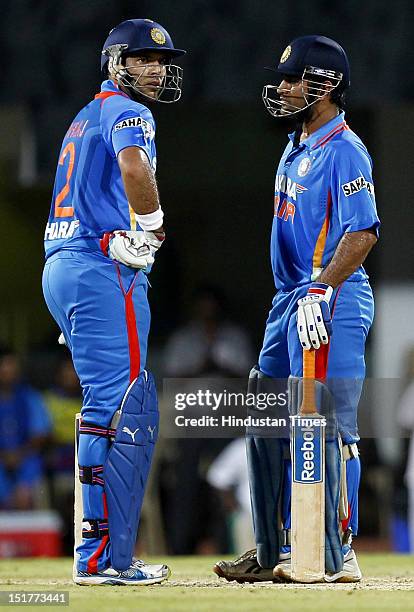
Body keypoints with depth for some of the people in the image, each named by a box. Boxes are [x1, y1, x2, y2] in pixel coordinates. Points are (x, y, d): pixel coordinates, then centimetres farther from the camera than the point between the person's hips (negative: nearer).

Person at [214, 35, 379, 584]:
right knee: (268, 429, 12)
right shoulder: (295, 150, 17)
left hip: (332, 306, -10)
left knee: (326, 431, -10)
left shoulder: (343, 150, -13)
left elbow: (363, 232, -22)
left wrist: (320, 293, -27)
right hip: (290, 305, 10)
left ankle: (336, 555, -7)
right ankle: (276, 553, 18)